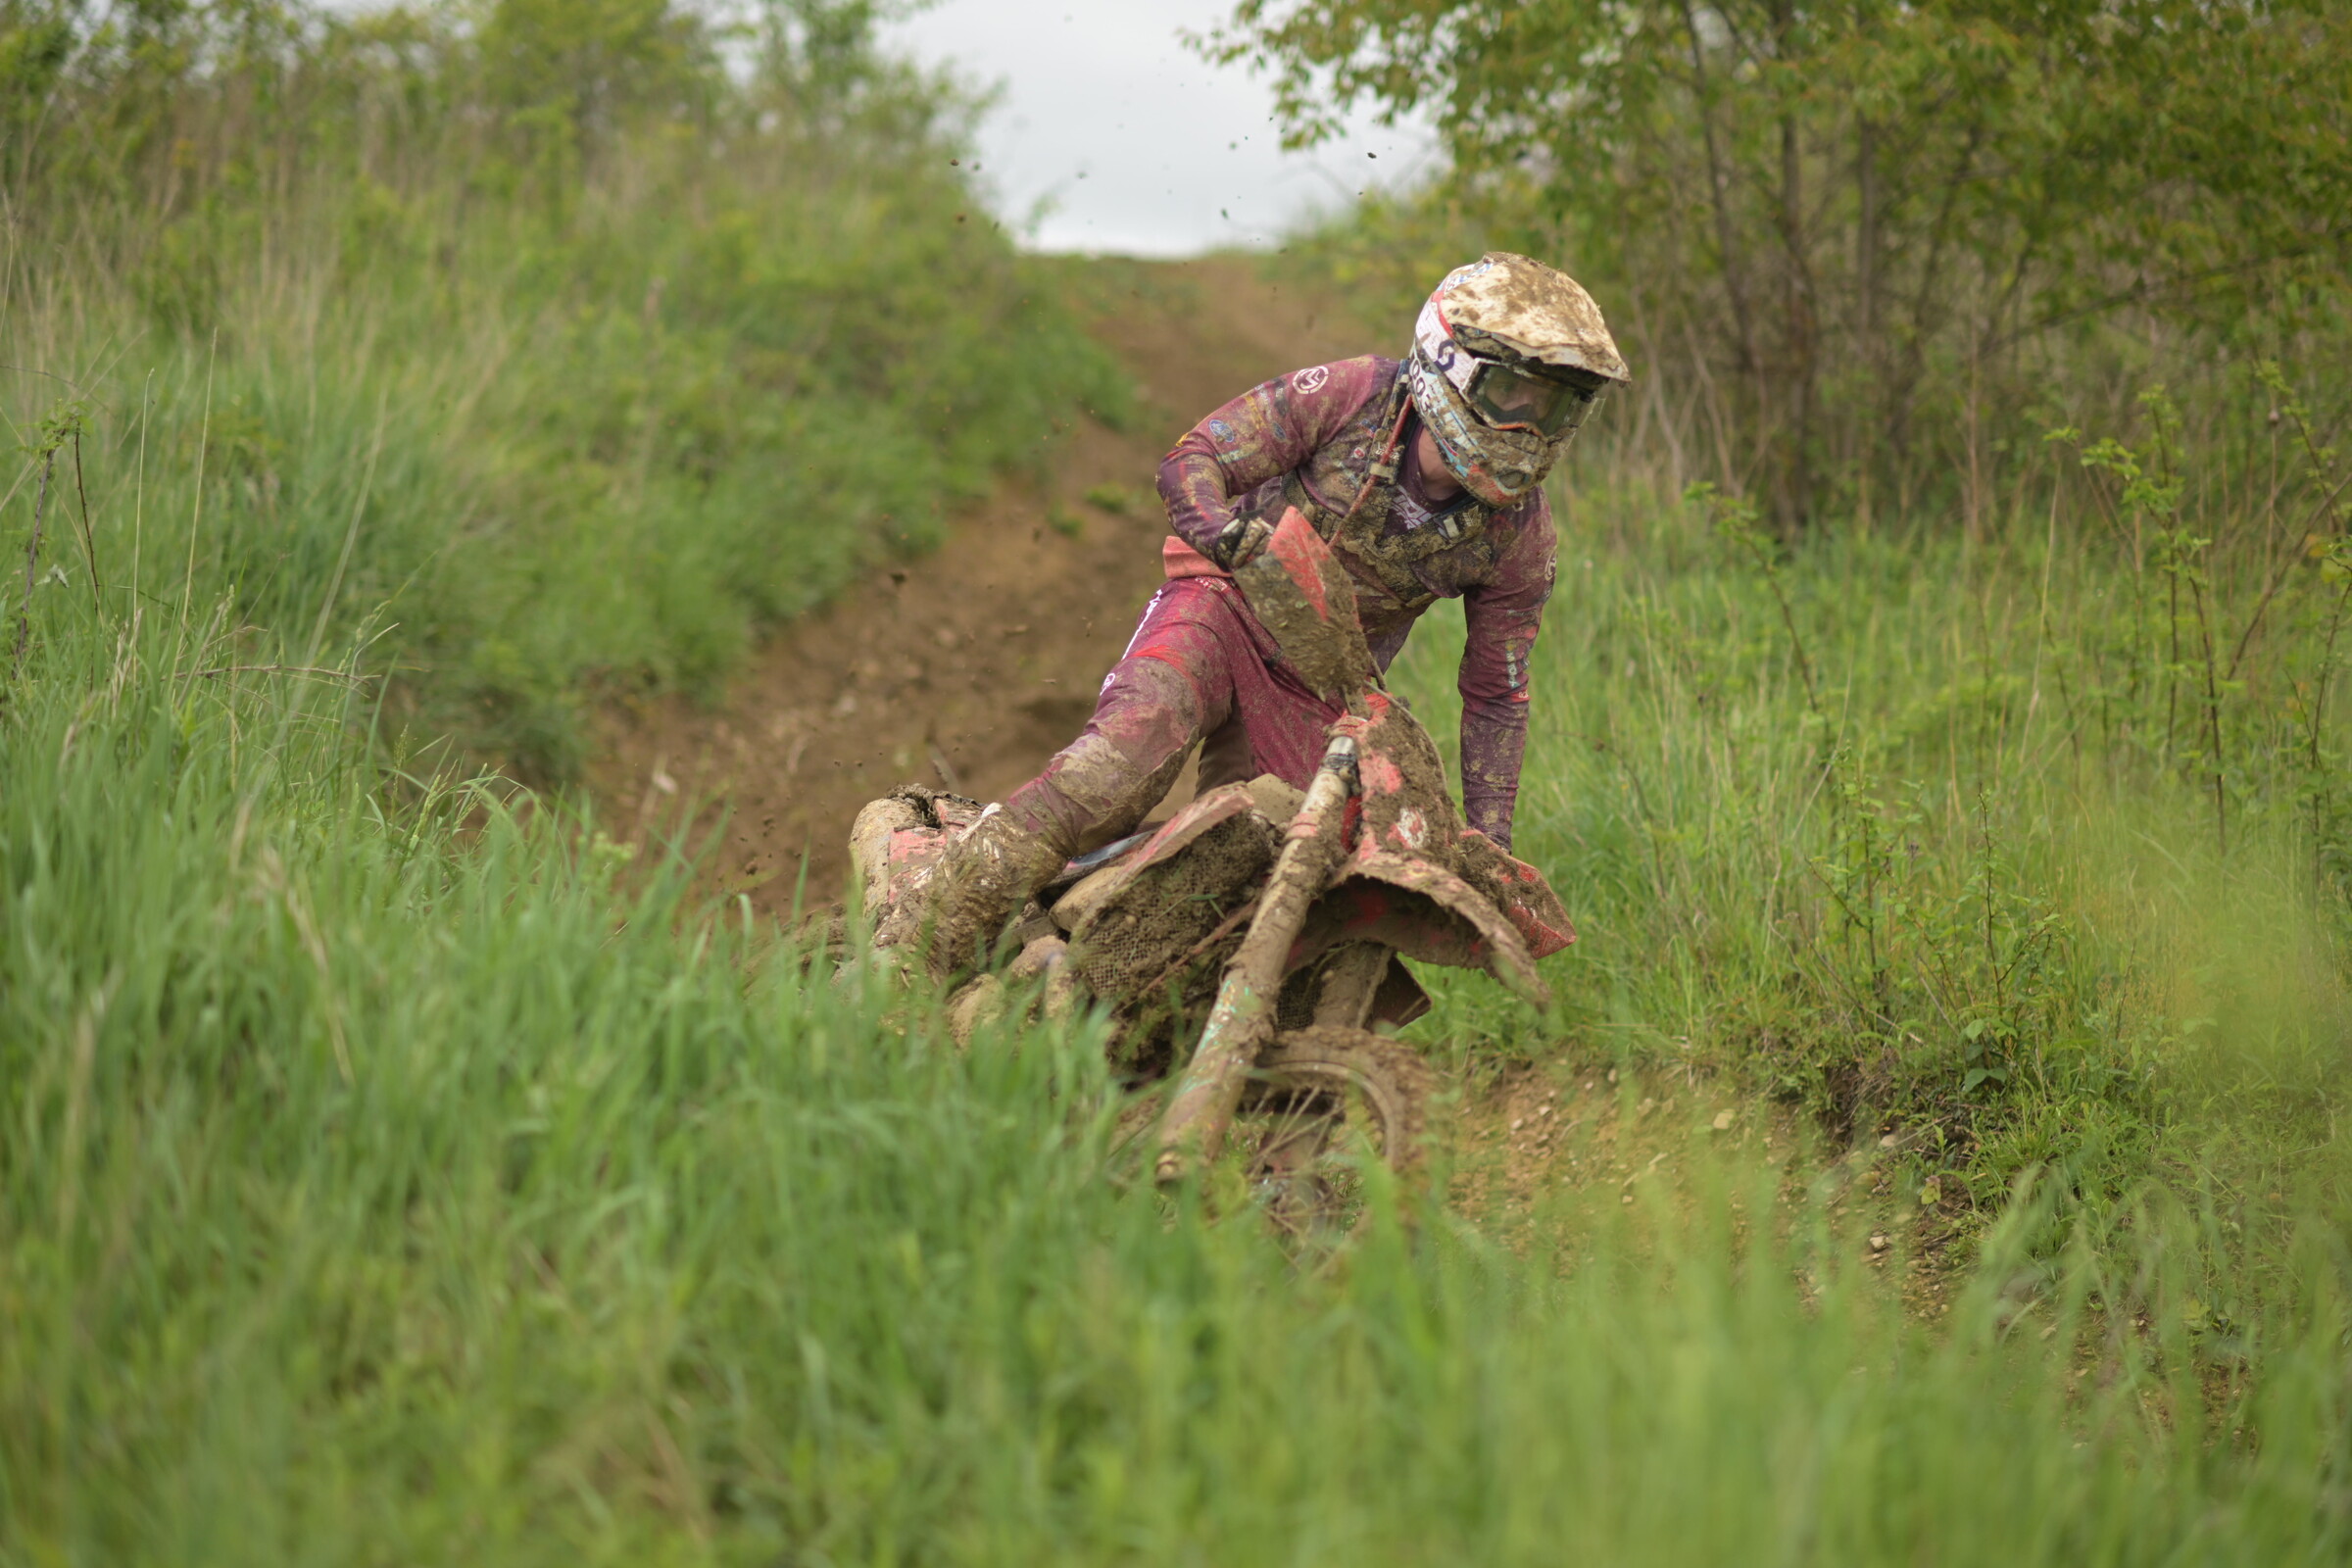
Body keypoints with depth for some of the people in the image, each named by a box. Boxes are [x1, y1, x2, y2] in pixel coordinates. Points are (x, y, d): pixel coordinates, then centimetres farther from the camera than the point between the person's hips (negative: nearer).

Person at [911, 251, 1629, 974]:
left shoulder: (1520, 531, -7)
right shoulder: (1349, 395, -16)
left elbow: (1496, 694, 2)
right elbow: (1191, 459, -10)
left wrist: (1488, 852, -1)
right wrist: (1228, 534, -32)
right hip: (1226, 609, -4)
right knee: (1119, 766, -30)